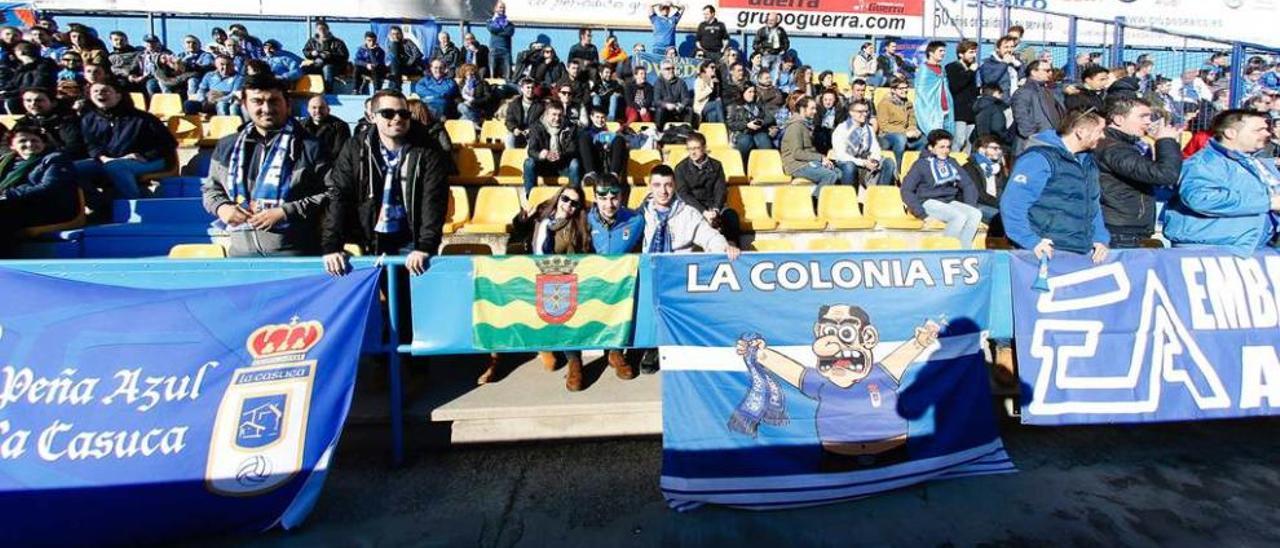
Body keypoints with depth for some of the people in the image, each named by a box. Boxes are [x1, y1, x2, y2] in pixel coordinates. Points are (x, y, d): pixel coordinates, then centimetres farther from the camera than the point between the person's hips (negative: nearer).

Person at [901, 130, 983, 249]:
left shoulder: (951, 162, 15)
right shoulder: (922, 164, -1)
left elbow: (968, 185, 18)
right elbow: (906, 191, -8)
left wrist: (970, 207, 1)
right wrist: (923, 215, -16)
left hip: (950, 202, 6)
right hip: (929, 202, -5)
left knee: (976, 214, -22)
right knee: (960, 216, -29)